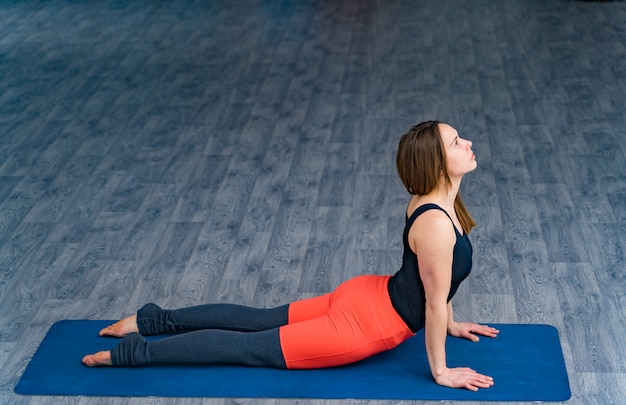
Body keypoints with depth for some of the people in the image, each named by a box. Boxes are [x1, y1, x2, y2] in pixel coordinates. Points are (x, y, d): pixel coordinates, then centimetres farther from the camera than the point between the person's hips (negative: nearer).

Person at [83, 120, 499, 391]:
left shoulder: (436, 200, 0)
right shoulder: (436, 224, -30)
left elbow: (434, 286, 15)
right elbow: (435, 303, -21)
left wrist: (451, 323, 22)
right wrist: (441, 371, -10)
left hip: (366, 296, 8)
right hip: (366, 326, -8)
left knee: (262, 320, 19)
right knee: (254, 347, 1)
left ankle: (156, 320, 26)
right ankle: (135, 351, 6)